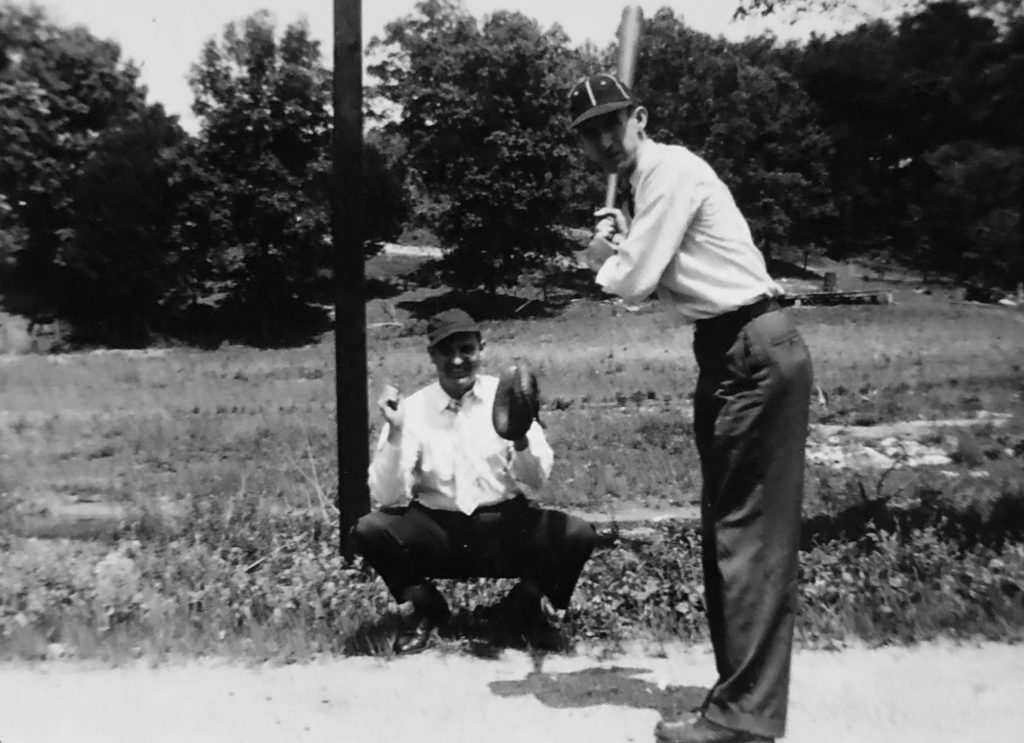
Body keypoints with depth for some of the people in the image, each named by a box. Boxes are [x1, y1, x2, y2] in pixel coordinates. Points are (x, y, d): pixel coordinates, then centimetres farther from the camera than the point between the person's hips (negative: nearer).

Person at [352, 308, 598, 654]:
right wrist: (395, 433, -21)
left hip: (506, 525, 0)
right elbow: (388, 497, -9)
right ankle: (427, 608, 3)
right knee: (369, 530, -25)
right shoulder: (413, 409, -3)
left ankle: (523, 605, 7)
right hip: (437, 530, 0)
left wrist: (520, 435, -26)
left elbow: (535, 482, -6)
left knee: (578, 534, -24)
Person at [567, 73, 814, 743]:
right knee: (727, 530, 12)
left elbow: (634, 283, -15)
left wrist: (603, 258, 4)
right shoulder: (653, 180, 19)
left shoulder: (670, 168, -11)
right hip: (731, 353, 10)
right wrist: (619, 247, 7)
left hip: (757, 353, -10)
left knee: (752, 536, -9)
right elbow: (650, 279, 21)